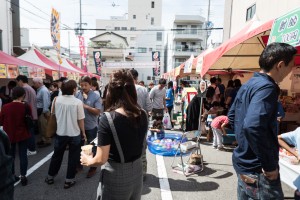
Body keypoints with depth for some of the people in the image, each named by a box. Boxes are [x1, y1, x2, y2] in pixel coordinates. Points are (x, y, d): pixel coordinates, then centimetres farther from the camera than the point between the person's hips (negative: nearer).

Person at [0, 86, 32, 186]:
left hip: (9, 135, 2)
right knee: (23, 155, 9)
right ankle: (23, 176, 14)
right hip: (22, 135, -2)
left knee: (10, 156, 17)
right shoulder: (26, 107, -16)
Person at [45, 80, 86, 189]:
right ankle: (69, 180, 22)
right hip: (74, 134, -4)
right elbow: (81, 120, -12)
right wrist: (83, 133, -1)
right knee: (73, 157, 12)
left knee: (57, 155, 22)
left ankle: (50, 177, 38)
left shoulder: (57, 99, -6)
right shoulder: (78, 102, -17)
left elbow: (53, 113, 11)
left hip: (60, 133, 4)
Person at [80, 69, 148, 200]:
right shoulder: (142, 115, -7)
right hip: (137, 171, 5)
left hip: (116, 176, -5)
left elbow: (101, 159, -19)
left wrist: (87, 161, 0)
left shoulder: (107, 119, -24)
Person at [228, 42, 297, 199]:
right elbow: (253, 127, -35)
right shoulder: (266, 87, -21)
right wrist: (270, 165, -25)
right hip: (257, 169, -9)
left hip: (243, 162, 9)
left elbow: (231, 115, 17)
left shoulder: (247, 85, 7)